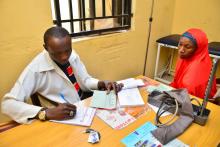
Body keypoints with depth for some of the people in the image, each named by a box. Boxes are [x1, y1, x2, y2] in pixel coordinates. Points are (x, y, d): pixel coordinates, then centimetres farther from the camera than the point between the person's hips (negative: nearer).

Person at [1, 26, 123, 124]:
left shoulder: (72, 55, -6)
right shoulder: (36, 69, -21)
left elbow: (85, 80, 3)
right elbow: (7, 104, -22)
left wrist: (101, 84, -17)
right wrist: (47, 113, -34)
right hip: (61, 120, -5)